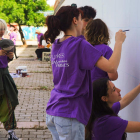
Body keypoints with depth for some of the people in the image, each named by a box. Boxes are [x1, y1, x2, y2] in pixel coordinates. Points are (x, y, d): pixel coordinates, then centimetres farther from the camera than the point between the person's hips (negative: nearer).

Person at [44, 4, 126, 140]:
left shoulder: (56, 45, 7)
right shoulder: (80, 44, -16)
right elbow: (111, 67, -20)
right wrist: (119, 41, -6)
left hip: (52, 111, 8)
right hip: (69, 115, -8)